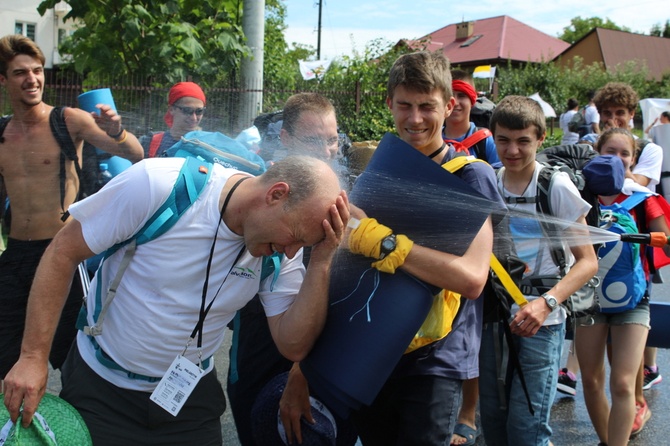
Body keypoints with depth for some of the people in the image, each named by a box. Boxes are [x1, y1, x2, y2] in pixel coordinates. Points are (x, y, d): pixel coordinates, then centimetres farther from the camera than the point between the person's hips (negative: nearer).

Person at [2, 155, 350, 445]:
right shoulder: (158, 184, -27)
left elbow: (294, 346, -17)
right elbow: (63, 252, -17)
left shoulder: (281, 246, -14)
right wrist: (33, 356, -16)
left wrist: (321, 262, -28)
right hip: (99, 388, -3)